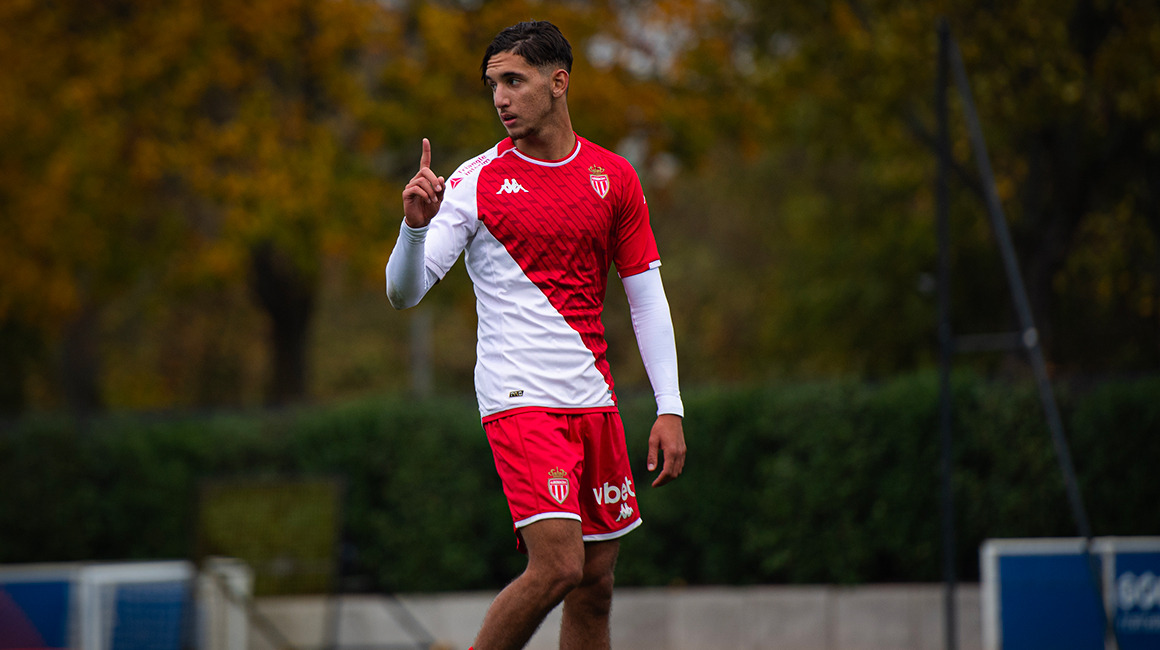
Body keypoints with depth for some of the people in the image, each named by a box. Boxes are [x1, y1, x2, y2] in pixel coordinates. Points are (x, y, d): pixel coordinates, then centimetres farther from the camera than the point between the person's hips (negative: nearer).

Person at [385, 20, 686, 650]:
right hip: (519, 400, -5)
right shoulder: (477, 180, -3)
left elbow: (647, 297, 12)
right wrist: (416, 224, -28)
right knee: (558, 565, -18)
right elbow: (405, 292, -7)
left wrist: (669, 409, 5)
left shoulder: (614, 177, 8)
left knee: (596, 581, 4)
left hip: (594, 400, 5)